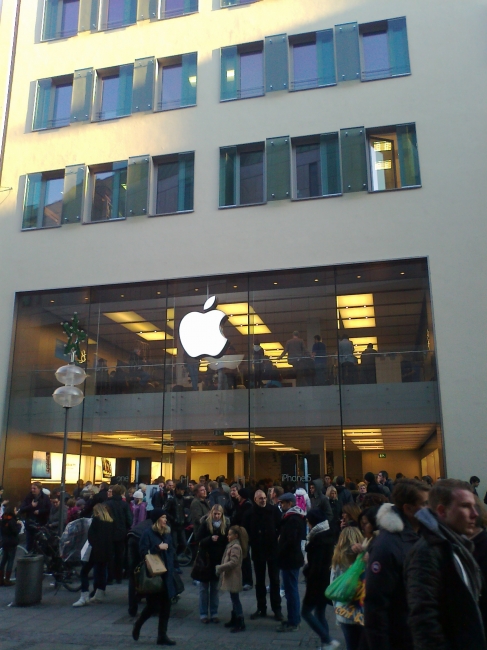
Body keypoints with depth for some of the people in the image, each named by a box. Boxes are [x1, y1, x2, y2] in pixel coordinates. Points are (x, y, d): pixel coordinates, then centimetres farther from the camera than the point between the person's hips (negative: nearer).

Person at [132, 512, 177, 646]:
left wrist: (170, 568, 2)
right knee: (153, 605, 0)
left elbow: (171, 551, 13)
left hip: (166, 575, 6)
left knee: (165, 606, 7)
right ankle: (137, 625, 28)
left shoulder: (167, 533, 8)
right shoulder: (148, 533, -10)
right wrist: (158, 548, -17)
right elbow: (143, 552, -13)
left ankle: (162, 636, 17)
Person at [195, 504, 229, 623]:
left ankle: (214, 614, 20)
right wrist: (210, 538, -27)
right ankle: (203, 614, 16)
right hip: (205, 560, -2)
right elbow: (199, 540, -10)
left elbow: (227, 541, 3)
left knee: (215, 588, 11)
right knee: (204, 588, 7)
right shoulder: (205, 523, -9)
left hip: (218, 560, 2)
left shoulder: (226, 525, -3)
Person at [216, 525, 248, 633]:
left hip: (233, 577, -10)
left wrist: (220, 568, -21)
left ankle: (240, 623, -2)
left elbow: (233, 562, -26)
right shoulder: (232, 545, 12)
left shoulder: (235, 547, -19)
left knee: (235, 599, -6)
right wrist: (220, 568, 8)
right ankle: (234, 620, 29)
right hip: (230, 576, 10)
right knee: (234, 599, 18)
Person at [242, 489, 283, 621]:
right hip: (257, 551, 2)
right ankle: (261, 608, 23)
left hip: (273, 550, -1)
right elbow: (246, 531, 1)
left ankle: (277, 609, 14)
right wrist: (251, 543, -9)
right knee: (259, 581, 12)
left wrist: (278, 539, -14)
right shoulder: (250, 513, -4)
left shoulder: (274, 510, -7)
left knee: (274, 580, 6)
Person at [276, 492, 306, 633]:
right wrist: (281, 553, 12)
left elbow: (290, 540, -26)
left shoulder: (292, 519, -19)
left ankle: (293, 622, 4)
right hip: (293, 558, 10)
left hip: (289, 559, -10)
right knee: (292, 590, 17)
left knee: (290, 590, -3)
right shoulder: (295, 516, 12)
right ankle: (295, 618, 26)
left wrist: (280, 554, -15)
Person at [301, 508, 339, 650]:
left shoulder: (318, 538, -20)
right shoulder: (329, 535, 7)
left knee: (306, 612, 1)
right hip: (327, 580, 9)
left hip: (317, 580, -9)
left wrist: (307, 571, -7)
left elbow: (316, 564, -23)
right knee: (320, 613, 16)